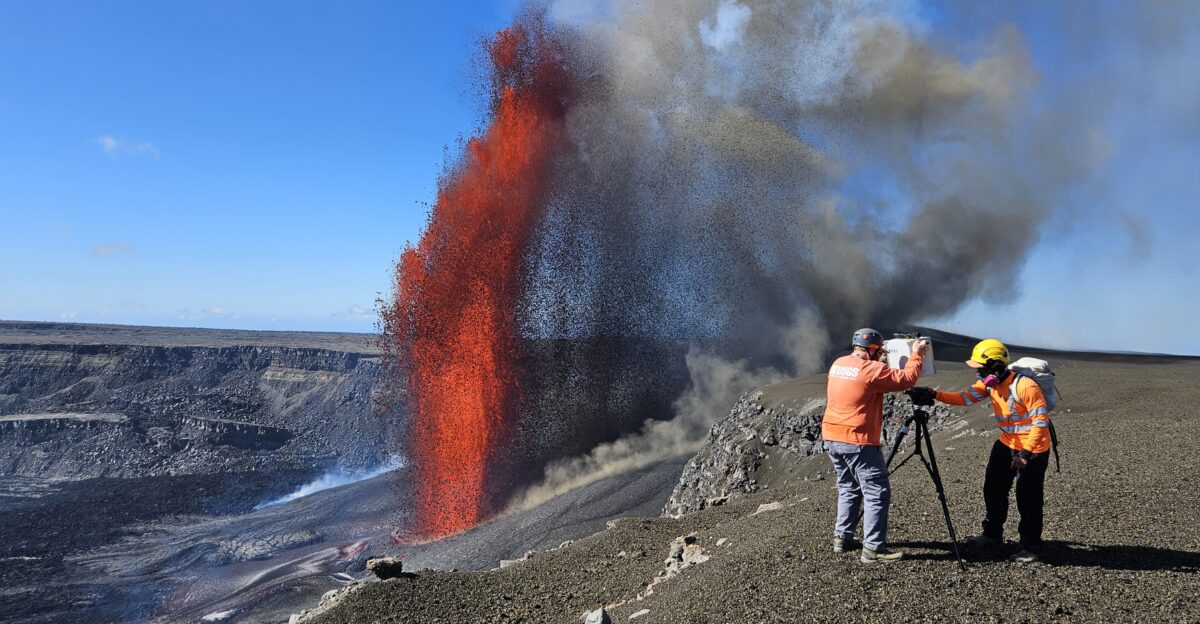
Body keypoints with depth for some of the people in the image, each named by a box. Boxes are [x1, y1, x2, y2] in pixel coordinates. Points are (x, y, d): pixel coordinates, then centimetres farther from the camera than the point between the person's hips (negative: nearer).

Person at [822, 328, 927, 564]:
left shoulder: (838, 364, 8)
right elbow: (906, 379, -11)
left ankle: (842, 538, 24)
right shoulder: (871, 370, -15)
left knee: (848, 489, 20)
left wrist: (876, 361, 23)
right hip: (858, 441, -8)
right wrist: (916, 355, 2)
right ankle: (873, 548, -2)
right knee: (877, 494, -1)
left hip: (832, 438, 8)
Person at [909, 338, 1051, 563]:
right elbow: (965, 397, -4)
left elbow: (1041, 420, -24)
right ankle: (992, 535, 30)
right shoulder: (989, 383, -2)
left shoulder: (1025, 386, -26)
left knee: (1028, 500, 0)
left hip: (1032, 449, -8)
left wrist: (1026, 452, -25)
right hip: (1006, 444, 8)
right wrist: (934, 395, -18)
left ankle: (1031, 548, 13)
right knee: (993, 490, 13)